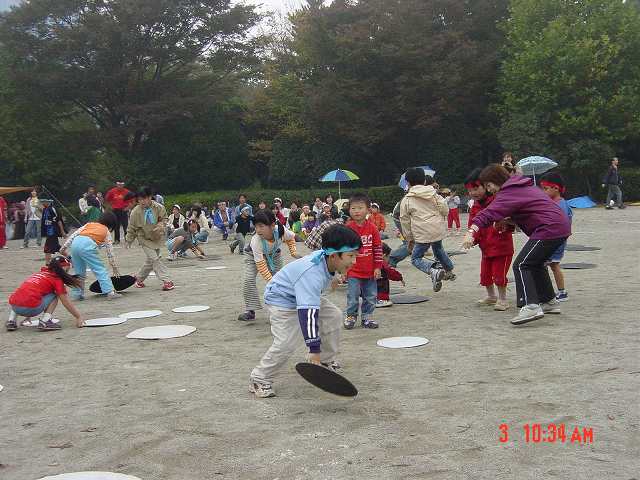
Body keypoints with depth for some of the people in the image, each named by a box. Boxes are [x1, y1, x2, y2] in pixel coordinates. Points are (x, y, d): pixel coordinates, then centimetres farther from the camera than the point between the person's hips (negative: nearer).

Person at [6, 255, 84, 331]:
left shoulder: (40, 273, 26)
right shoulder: (57, 279, 6)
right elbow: (66, 302, 5)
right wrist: (79, 317, 13)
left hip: (14, 306, 7)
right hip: (31, 308, -7)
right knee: (53, 296, 13)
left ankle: (11, 321, 22)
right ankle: (45, 321, -2)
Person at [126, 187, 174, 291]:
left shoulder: (159, 207, -13)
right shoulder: (135, 212, -16)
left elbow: (164, 218, 5)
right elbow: (131, 228, -3)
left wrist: (160, 225, -16)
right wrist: (129, 240, 5)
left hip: (157, 238, 3)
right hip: (144, 239, -3)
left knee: (150, 261, 12)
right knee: (155, 259, -15)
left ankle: (139, 278, 33)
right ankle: (166, 281, -14)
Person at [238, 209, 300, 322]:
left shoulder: (281, 230, -34)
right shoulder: (256, 241, -42)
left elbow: (291, 237, -7)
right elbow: (261, 265, -35)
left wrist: (293, 252, -14)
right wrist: (271, 281, -37)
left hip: (273, 254, 3)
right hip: (253, 255, -3)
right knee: (248, 279, -19)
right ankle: (250, 311, -9)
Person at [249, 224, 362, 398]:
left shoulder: (327, 258, -15)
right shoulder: (312, 274, -42)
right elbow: (307, 312, -47)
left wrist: (330, 280, 36)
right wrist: (314, 349, -48)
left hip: (306, 294, 9)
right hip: (282, 300, -9)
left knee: (333, 315, 5)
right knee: (286, 343, -21)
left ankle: (326, 361, 21)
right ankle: (259, 379, -4)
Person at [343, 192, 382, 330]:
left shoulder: (372, 228, -2)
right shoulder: (347, 228, -7)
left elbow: (378, 248, 4)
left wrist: (378, 267, 2)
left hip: (370, 271, 2)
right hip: (353, 271, -2)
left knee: (371, 296, 9)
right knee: (353, 296, 0)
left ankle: (367, 317, 23)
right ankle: (351, 316, 17)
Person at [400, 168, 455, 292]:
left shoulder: (406, 200, -1)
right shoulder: (433, 194, 8)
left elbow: (405, 221, 2)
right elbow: (445, 210, 5)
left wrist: (409, 239, 11)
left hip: (422, 234, -5)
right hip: (438, 229, 5)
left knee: (416, 258, 5)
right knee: (438, 248, 33)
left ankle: (434, 271, -21)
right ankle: (449, 270, 43)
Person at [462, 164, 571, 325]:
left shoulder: (509, 193, -13)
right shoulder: (523, 185, 18)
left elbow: (489, 213, -28)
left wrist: (471, 232, -41)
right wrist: (509, 221, 10)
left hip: (549, 229, -10)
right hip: (562, 226, 10)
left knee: (521, 265, -14)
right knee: (536, 263, 25)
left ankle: (531, 306, -25)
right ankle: (550, 301, 35)